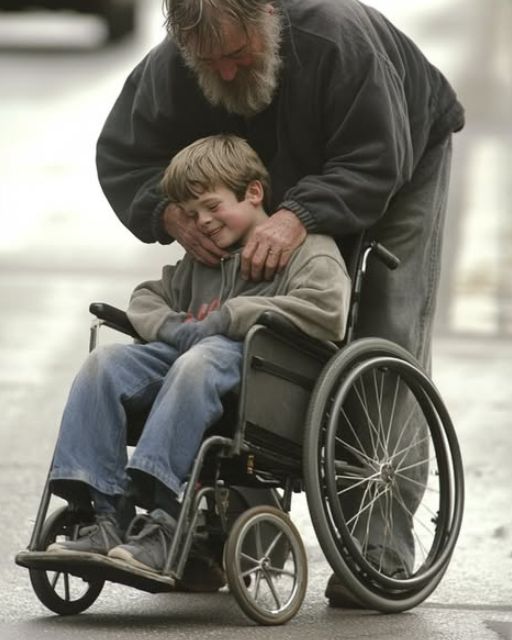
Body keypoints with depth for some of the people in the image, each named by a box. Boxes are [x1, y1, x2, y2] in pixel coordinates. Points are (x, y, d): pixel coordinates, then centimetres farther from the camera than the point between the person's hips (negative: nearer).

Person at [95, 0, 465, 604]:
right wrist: (169, 211, -35)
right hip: (284, 185, 5)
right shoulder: (168, 70, -25)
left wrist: (300, 217, -53)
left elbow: (376, 163, -38)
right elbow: (121, 157, -14)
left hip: (404, 159, -5)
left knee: (389, 329, -15)